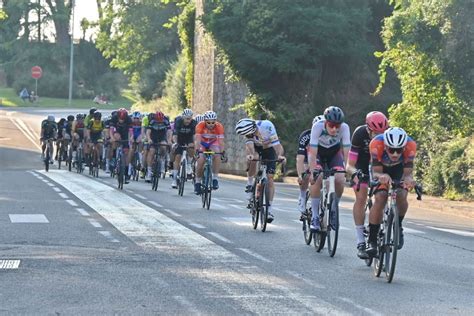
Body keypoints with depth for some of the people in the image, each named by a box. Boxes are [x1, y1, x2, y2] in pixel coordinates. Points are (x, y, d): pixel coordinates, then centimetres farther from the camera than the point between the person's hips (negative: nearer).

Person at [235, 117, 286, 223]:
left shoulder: (267, 126, -36)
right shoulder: (248, 131, -27)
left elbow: (277, 144, -41)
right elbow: (250, 145, -39)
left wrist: (280, 155, -59)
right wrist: (250, 155, -60)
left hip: (269, 148, -2)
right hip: (256, 147, 2)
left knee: (269, 178, -11)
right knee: (252, 158, -34)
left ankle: (270, 210, -9)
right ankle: (250, 183, -12)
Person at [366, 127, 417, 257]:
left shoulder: (410, 145, -35)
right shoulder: (376, 144, -38)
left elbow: (408, 173, -31)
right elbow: (376, 172, -33)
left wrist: (408, 179, -54)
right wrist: (381, 176, -56)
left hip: (399, 169, 1)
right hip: (381, 169, -1)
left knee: (401, 196, -25)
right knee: (380, 198, -23)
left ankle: (398, 227, 4)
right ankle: (372, 241, -15)